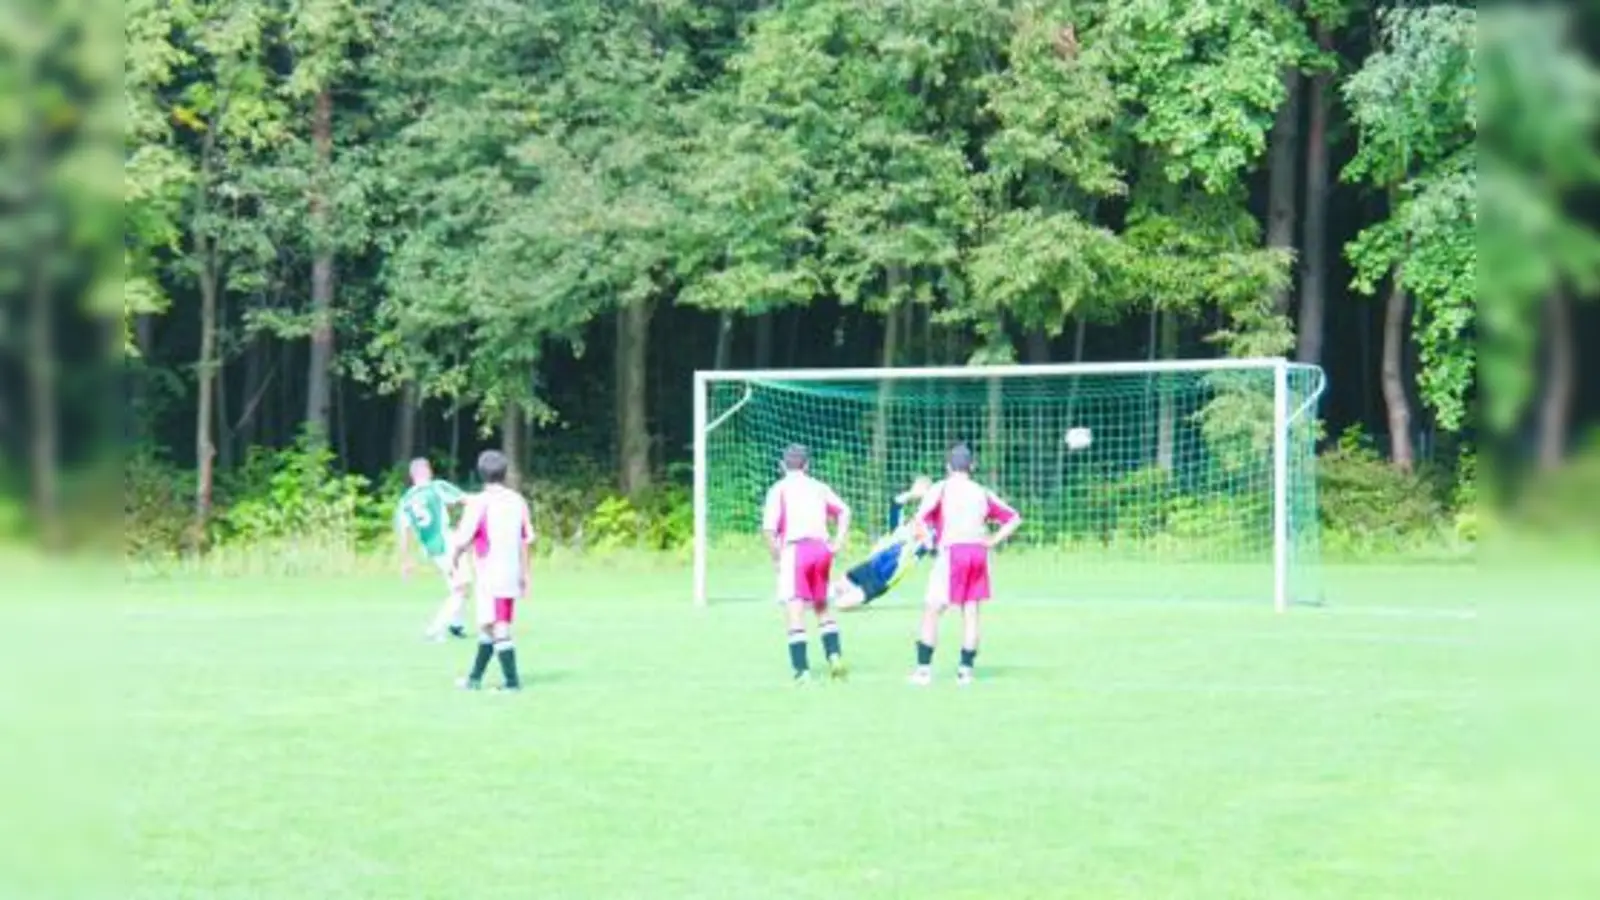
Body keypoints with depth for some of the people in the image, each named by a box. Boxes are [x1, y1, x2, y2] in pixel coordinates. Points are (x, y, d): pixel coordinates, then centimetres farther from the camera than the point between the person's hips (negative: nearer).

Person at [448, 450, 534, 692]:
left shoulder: (479, 502, -11)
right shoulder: (518, 501, 8)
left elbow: (462, 539, -14)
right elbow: (527, 539, 11)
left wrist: (453, 557, 6)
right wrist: (524, 574, 18)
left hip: (489, 575, -7)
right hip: (511, 574, 7)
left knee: (498, 629, -5)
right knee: (488, 626, 15)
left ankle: (512, 681, -8)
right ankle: (475, 678, 23)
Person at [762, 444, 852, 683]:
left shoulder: (779, 489, 3)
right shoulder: (819, 487, 16)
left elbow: (769, 528, -8)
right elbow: (844, 512, 6)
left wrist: (777, 558, 1)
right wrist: (837, 543, 5)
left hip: (794, 548, -5)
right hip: (821, 547, 5)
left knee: (794, 612, -6)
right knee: (821, 607, 21)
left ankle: (802, 670, -13)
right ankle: (834, 655, 8)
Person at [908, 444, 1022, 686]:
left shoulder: (941, 489, 2)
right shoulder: (982, 492, 15)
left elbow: (920, 518, -13)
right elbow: (1014, 519, 16)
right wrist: (992, 541, 12)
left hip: (952, 551, -4)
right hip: (979, 551, 4)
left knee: (932, 610, 2)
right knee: (971, 612, 8)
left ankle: (924, 668, -1)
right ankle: (966, 668, 7)